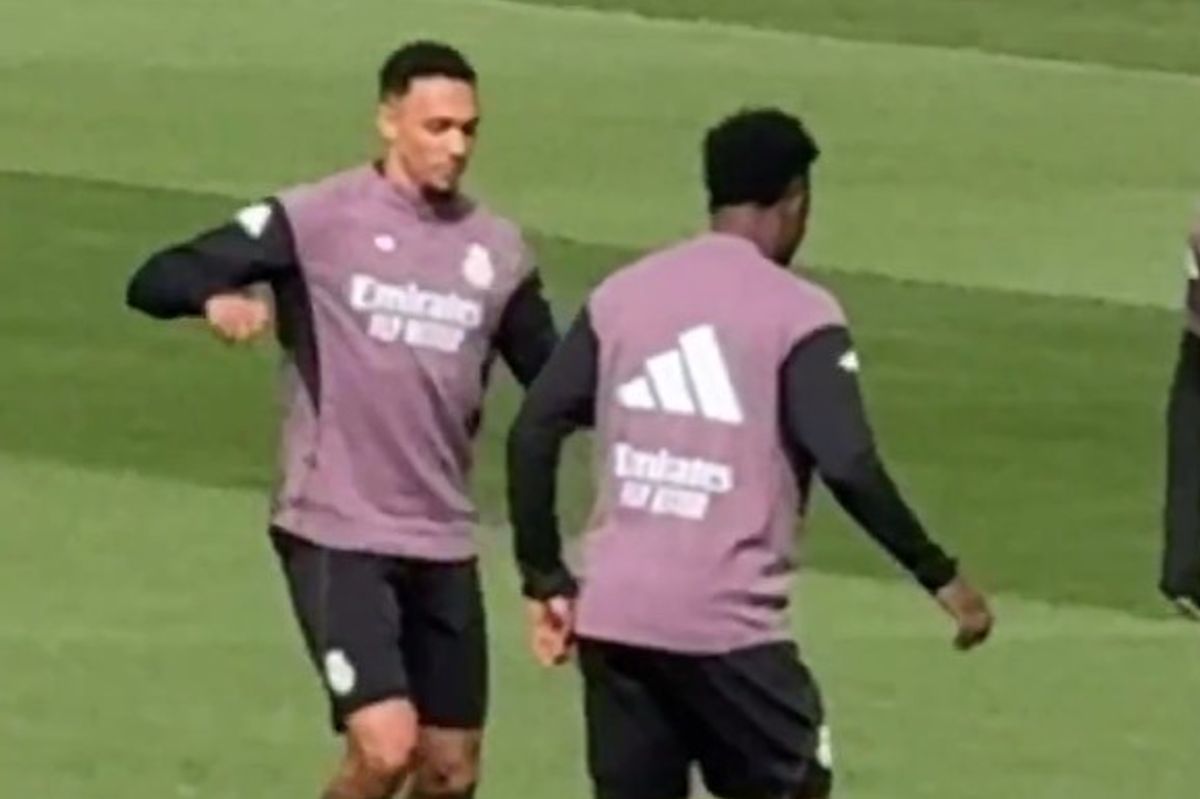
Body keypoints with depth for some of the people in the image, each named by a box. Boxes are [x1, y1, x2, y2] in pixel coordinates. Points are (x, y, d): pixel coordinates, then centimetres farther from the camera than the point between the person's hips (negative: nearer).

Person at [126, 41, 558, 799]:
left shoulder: (497, 248, 7)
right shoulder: (319, 220, -7)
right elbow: (155, 280, -10)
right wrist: (216, 297, -33)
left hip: (443, 543, 6)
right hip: (337, 534, -6)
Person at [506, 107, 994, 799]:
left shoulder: (622, 295, 10)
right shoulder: (798, 315, -6)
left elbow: (533, 435, 7)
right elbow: (851, 469, -14)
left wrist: (547, 581, 14)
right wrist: (942, 577, -4)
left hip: (612, 616, 5)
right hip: (727, 624, -5)